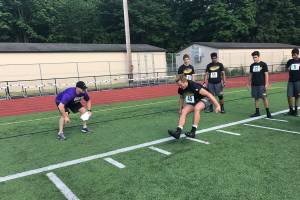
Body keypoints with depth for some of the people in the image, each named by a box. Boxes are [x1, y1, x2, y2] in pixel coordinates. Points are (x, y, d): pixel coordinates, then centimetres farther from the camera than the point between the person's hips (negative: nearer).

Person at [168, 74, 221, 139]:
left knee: (196, 108, -36)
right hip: (193, 101, 6)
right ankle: (178, 131, -23)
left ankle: (193, 132, -29)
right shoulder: (181, 89, -12)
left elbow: (209, 94, -31)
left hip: (204, 99, -6)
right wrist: (180, 109, 13)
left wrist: (217, 105, -34)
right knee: (184, 111, -16)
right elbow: (181, 98, 12)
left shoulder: (194, 86, -33)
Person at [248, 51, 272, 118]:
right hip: (254, 85, 5)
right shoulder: (252, 65, 10)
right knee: (256, 98, 8)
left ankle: (268, 112, 5)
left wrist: (266, 84, -9)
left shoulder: (263, 64, -2)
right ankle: (257, 112, 16)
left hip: (261, 85, -4)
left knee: (264, 98, -4)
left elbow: (266, 74, -4)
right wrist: (249, 83, 10)